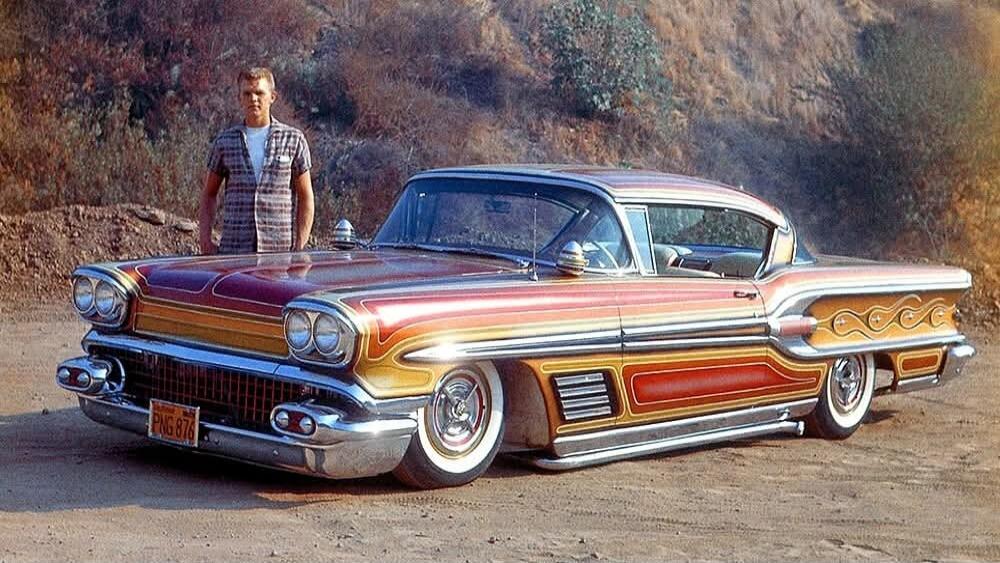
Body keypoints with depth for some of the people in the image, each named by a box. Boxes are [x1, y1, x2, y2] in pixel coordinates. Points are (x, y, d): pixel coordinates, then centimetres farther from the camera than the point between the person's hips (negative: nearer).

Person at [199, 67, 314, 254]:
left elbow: (305, 197, 7)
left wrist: (300, 246, -2)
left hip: (280, 248, -1)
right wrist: (205, 238, 4)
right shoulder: (224, 141, 10)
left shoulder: (294, 139, 6)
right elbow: (209, 194, 17)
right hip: (233, 249, 1)